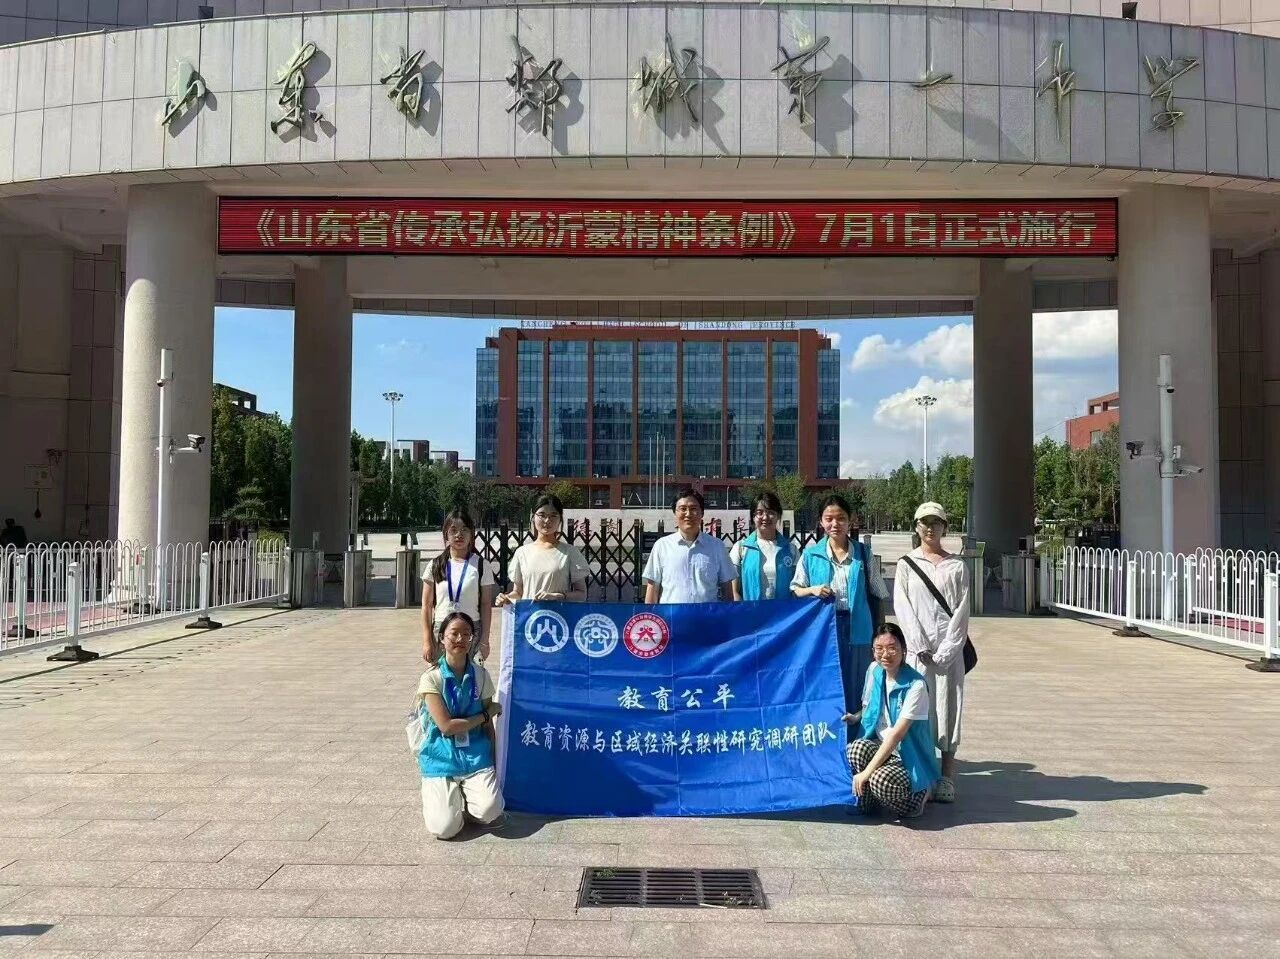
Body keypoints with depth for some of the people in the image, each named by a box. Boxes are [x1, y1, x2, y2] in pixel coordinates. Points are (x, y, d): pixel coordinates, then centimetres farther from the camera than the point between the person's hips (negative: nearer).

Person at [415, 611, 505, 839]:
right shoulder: (432, 678, -7)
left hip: (475, 754, 2)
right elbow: (446, 726, -12)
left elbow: (488, 725, 7)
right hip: (442, 758, -2)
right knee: (444, 829, -18)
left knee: (490, 811, -24)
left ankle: (467, 797, 12)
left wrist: (493, 761, -1)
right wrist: (487, 713, -5)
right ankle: (444, 796, 17)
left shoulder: (480, 675, 3)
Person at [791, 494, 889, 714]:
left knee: (854, 688, 5)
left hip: (857, 631, 0)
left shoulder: (863, 554, 4)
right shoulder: (810, 555, 3)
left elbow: (878, 594, 9)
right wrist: (812, 590, -10)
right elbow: (795, 589, 11)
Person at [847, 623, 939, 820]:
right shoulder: (874, 671, 0)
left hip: (909, 758, -4)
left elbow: (897, 733, -23)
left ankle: (920, 794, 0)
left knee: (881, 780, -34)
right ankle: (866, 803, -6)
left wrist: (867, 772, -26)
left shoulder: (916, 686, -18)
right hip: (880, 747, 4)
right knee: (856, 748, -30)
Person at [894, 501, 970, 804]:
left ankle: (947, 778, 6)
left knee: (947, 706, 0)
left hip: (949, 648, 0)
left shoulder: (957, 566, 8)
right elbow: (902, 607, 0)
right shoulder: (906, 564, 8)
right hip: (917, 647, 0)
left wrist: (947, 649, -10)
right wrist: (920, 646, -10)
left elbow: (961, 609, 1)